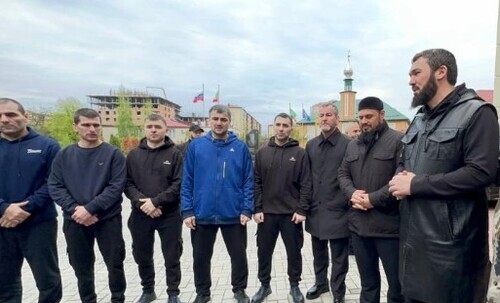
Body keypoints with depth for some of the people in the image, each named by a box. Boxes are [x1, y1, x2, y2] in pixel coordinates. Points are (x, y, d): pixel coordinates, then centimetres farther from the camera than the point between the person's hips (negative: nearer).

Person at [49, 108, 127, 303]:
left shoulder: (113, 154, -4)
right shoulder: (64, 155, 5)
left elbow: (116, 186, -12)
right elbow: (55, 186, 0)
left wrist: (90, 208, -19)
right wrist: (74, 209, -15)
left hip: (108, 219, -2)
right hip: (74, 221, 3)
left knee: (115, 264, 8)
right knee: (81, 267, 15)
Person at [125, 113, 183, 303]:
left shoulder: (174, 154, -2)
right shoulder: (134, 155, 7)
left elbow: (179, 185, -10)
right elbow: (127, 183, 1)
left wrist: (156, 201, -19)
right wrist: (141, 202, -16)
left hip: (169, 215, -3)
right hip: (140, 215, 3)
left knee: (172, 257, 8)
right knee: (142, 257, 17)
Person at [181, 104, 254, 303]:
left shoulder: (240, 147, -2)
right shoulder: (196, 146, -1)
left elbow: (248, 181, -1)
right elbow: (187, 181, 0)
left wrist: (247, 209, -7)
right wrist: (187, 211, -5)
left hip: (233, 215, 0)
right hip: (202, 214, 1)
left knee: (239, 255, 14)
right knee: (201, 257, 15)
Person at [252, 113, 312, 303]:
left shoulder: (300, 153, -2)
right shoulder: (262, 153, 3)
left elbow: (306, 184, -5)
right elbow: (257, 183, 2)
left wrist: (302, 210, -10)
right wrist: (257, 209, -4)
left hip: (292, 213, -1)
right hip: (267, 213, 2)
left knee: (294, 251, 11)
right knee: (264, 252, 12)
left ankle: (295, 286, 31)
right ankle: (264, 285, 31)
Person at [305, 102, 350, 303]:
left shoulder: (348, 144, -8)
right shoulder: (311, 145, 8)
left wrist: (349, 202, -11)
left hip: (338, 210, -5)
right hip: (316, 209, 5)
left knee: (339, 256, 8)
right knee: (318, 252, 20)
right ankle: (320, 282, 40)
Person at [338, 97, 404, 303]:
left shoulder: (398, 140, -8)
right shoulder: (353, 145, 13)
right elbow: (343, 173, 14)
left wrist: (373, 199, -18)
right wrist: (352, 193, -6)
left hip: (388, 224, -5)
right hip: (358, 223, 6)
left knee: (397, 282, 9)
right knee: (367, 280, 21)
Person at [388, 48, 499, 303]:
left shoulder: (476, 112, -10)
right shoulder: (420, 119, 15)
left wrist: (415, 184, -18)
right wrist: (399, 179, -3)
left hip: (450, 242, -7)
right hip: (412, 236, 8)